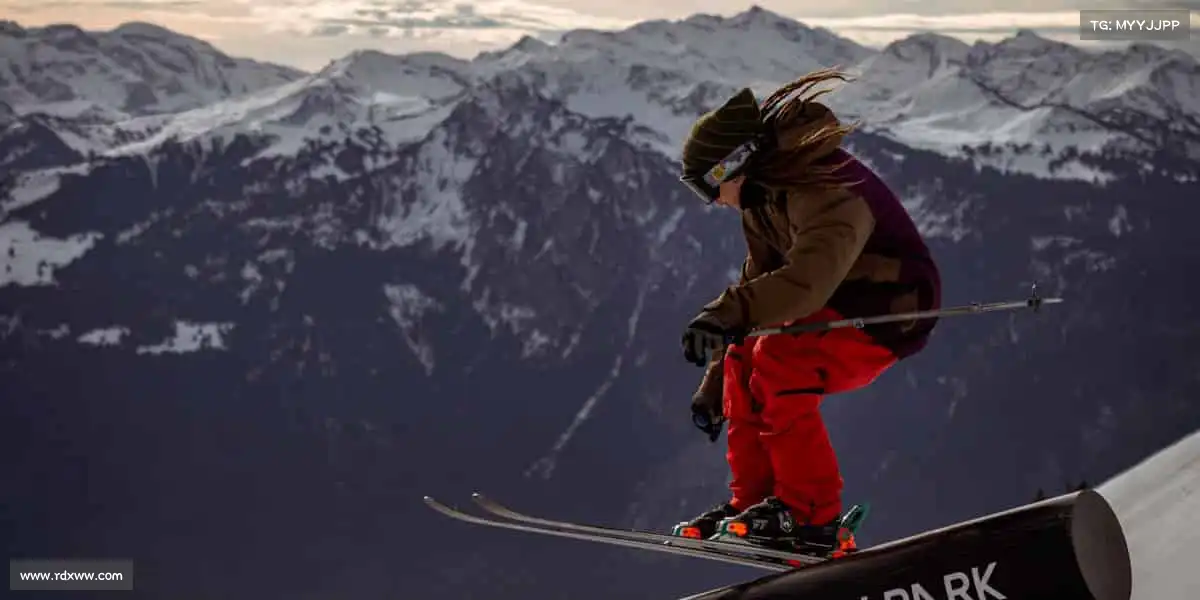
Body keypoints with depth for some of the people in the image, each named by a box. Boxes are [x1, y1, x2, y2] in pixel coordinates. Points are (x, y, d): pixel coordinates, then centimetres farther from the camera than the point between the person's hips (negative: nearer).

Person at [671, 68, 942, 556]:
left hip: (890, 314, -10)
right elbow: (760, 283, 14)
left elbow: (809, 279, -45)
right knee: (742, 359, -1)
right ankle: (754, 500, 3)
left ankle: (813, 517, -23)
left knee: (779, 361, -26)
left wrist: (728, 313, -57)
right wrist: (714, 385, 13)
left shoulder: (826, 195, -27)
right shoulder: (768, 200, 6)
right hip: (841, 310, 10)